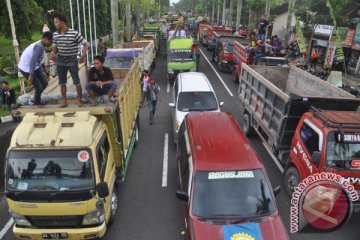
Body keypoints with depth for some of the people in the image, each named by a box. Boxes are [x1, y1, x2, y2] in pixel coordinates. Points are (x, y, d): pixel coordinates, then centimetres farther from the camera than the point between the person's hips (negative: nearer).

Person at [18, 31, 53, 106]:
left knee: (44, 83, 11)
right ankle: (37, 102, 21)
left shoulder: (41, 46, 5)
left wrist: (42, 72, 22)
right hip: (26, 69, -9)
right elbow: (33, 61, -32)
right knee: (39, 87, -4)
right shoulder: (39, 46, -25)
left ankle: (36, 99, 32)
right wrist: (31, 75, -33)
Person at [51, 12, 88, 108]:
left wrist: (83, 56, -18)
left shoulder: (74, 33, -14)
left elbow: (85, 44, -8)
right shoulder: (55, 34, 1)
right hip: (60, 62, 4)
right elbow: (56, 47, 14)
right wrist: (53, 53, -7)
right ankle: (64, 101, 19)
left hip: (72, 61, -4)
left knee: (77, 82, 1)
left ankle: (79, 100, 17)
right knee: (62, 82, 8)